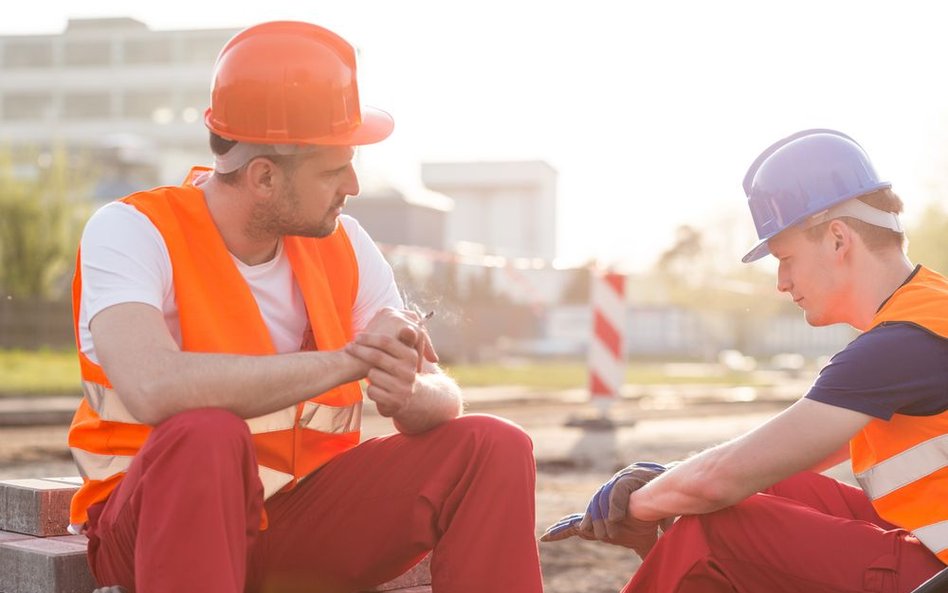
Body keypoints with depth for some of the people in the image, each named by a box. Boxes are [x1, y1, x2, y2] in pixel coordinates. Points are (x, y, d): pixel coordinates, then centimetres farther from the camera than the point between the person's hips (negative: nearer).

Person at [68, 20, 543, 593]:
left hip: (308, 514, 5)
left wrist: (408, 392, -27)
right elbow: (153, 388, -34)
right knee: (205, 434, -37)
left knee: (493, 447, -11)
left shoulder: (344, 246, 2)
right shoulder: (132, 231, -14)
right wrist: (347, 360, -27)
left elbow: (444, 399, 0)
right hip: (151, 519, -5)